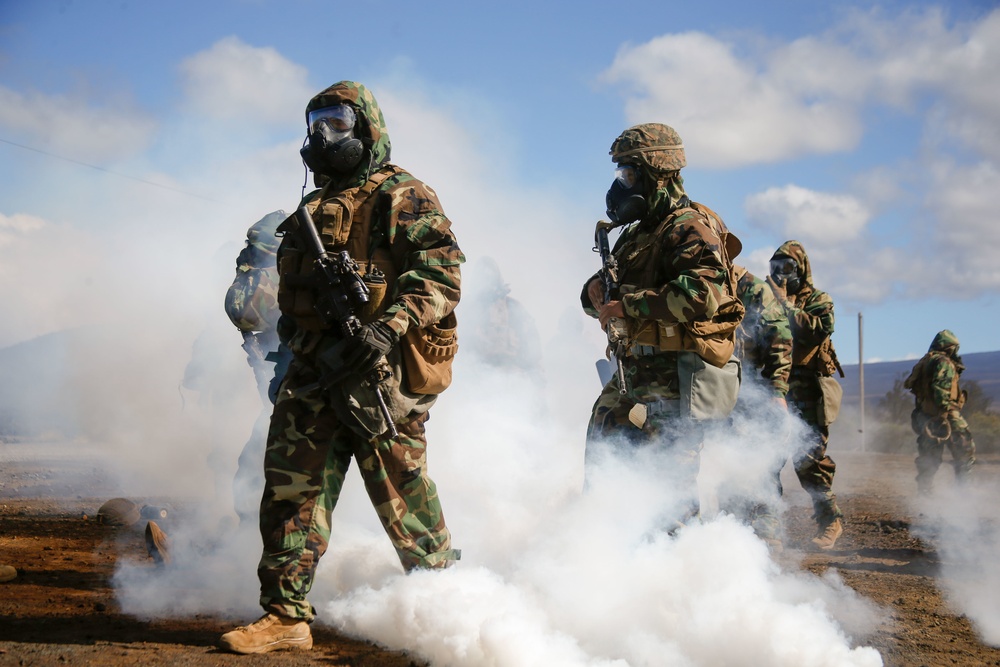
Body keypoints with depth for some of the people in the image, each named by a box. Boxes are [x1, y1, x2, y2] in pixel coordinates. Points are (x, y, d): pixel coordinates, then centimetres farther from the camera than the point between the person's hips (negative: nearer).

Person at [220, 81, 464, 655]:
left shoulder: (403, 197, 0)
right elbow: (291, 296, 24)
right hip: (318, 370, 7)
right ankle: (287, 614, 5)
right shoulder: (313, 210, 23)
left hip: (383, 370, -7)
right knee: (293, 482, 0)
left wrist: (387, 328, -25)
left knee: (399, 488, 0)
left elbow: (442, 271, -13)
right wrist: (308, 341, 3)